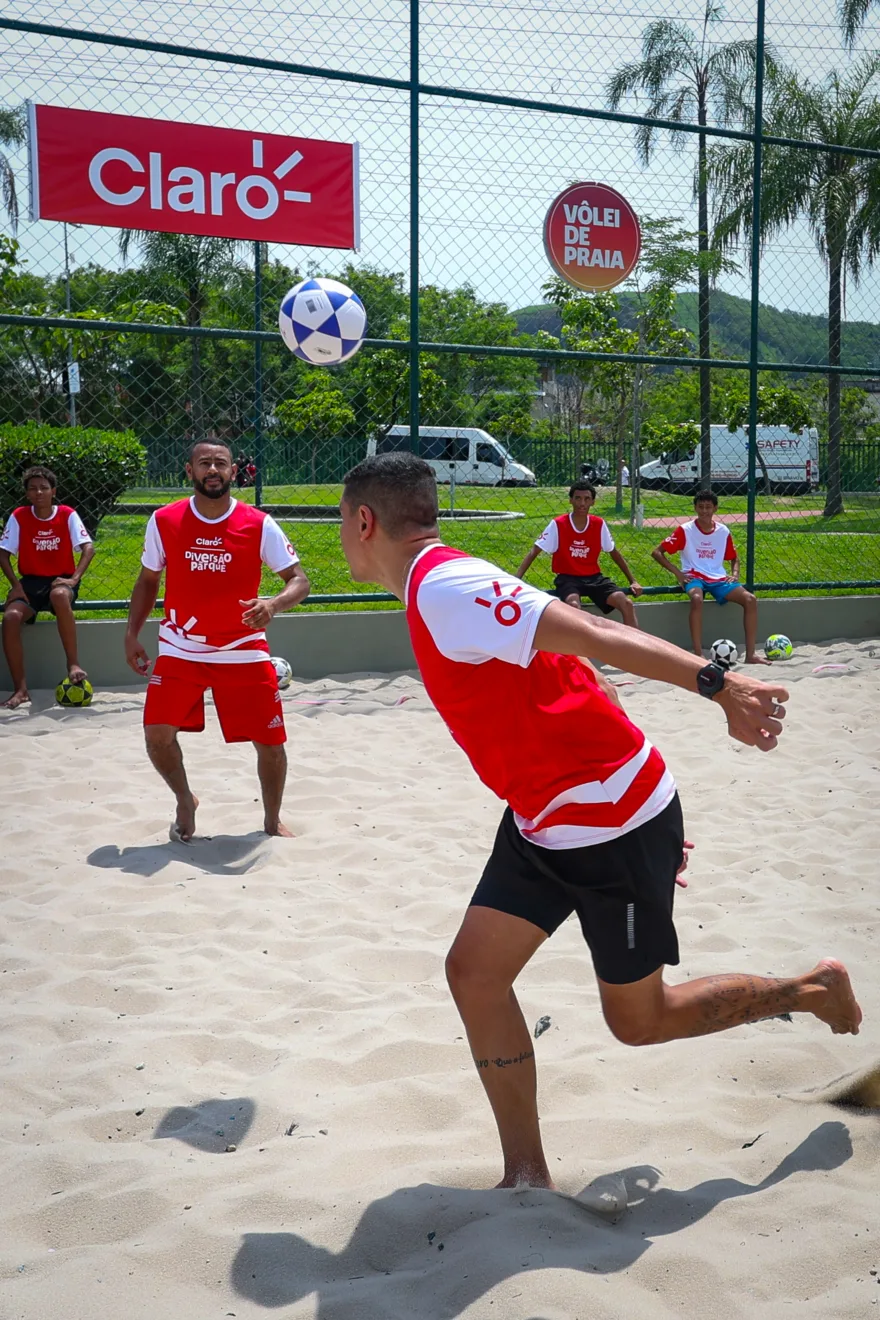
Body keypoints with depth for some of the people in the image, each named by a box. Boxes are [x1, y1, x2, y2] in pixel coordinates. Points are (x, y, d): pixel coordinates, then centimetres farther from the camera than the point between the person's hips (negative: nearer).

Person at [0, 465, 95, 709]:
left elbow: (88, 548, -9)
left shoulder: (67, 515, -2)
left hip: (60, 581, -2)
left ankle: (73, 663, -30)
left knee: (60, 595, -41)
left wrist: (74, 579, -22)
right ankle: (20, 689, -19)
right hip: (30, 581, 2)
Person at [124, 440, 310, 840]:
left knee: (270, 743, -2)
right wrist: (132, 634, 2)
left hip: (243, 651, -1)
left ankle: (272, 819, 25)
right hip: (180, 650, 1)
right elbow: (148, 581, 9)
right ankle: (185, 802, 21)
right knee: (157, 733, -10)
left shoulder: (259, 525, -9)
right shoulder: (163, 521, -4)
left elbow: (299, 580, -10)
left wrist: (272, 604, -31)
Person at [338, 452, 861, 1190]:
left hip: (615, 823, -9)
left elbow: (590, 634, -30)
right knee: (475, 971, 4)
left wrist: (713, 683, -37)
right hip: (546, 825, 9)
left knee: (639, 1019, 8)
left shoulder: (443, 589, -21)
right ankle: (528, 1177, 16)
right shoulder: (439, 590, 10)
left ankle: (814, 990, 29)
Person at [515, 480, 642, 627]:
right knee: (573, 605, -38)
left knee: (626, 603, -21)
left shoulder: (599, 524, 0)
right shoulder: (558, 525, -10)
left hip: (594, 577, 3)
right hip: (567, 578, -3)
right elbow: (533, 553, -8)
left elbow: (614, 553, 13)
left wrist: (632, 581, 10)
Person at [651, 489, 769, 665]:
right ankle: (698, 655, -38)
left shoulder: (723, 531, 7)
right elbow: (656, 552, -4)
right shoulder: (685, 530, -4)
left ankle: (750, 654, -16)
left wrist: (735, 575, 1)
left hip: (719, 578, 4)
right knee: (697, 599, -40)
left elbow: (734, 558, 22)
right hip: (694, 577, -4)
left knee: (750, 599, -19)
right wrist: (677, 573, -12)